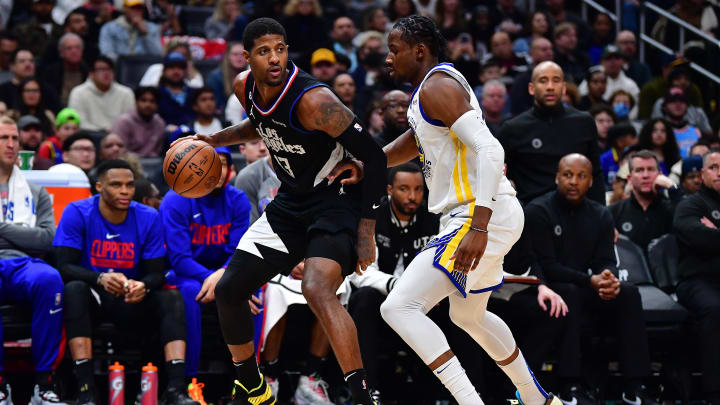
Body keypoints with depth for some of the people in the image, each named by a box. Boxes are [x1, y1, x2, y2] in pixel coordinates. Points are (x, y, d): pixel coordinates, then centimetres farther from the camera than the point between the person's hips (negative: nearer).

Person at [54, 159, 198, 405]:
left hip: (133, 301, 3)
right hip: (93, 294, -3)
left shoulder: (149, 218, -3)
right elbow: (64, 267, -18)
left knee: (171, 298, -23)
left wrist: (144, 286, -30)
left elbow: (156, 273, -4)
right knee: (74, 289, -35)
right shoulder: (77, 213, -11)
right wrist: (100, 279, -38)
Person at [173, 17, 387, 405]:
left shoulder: (313, 100, -28)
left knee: (316, 289, -33)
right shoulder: (245, 87, -5)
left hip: (337, 201, -8)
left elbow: (374, 157, -23)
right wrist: (214, 139, 8)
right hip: (291, 203, 8)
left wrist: (366, 231, -23)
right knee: (228, 290, 8)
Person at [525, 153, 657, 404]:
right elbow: (546, 266, -16)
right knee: (569, 293, -37)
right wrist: (590, 281, -28)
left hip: (585, 289, 5)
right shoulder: (538, 212, -10)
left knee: (628, 292, -21)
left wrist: (608, 278, -25)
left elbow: (606, 261, 2)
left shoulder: (600, 215, 8)